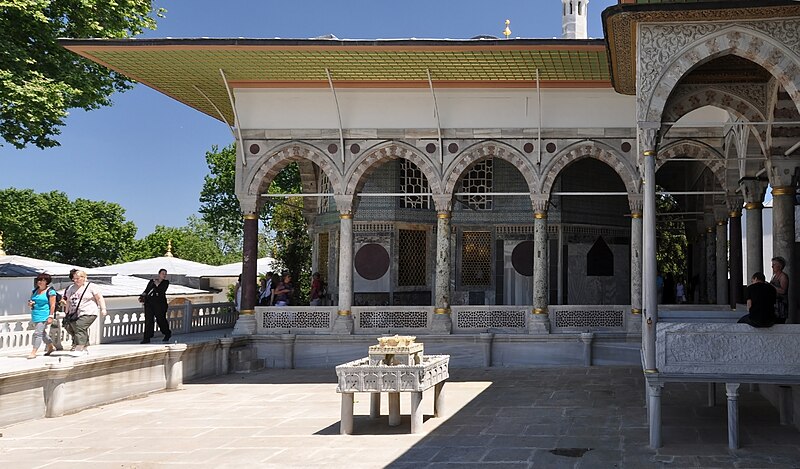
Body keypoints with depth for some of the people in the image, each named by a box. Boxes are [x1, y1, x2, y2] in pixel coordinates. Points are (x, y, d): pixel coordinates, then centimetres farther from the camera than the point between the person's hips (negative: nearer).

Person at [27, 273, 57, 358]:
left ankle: (34, 352, -12)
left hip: (44, 315, -8)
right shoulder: (34, 291, 12)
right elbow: (30, 302, 21)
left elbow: (52, 305, -10)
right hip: (35, 315, 8)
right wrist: (30, 303, -3)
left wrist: (50, 316, -16)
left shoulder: (50, 291, -7)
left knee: (38, 333, -13)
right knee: (42, 332, 19)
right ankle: (51, 346, 37)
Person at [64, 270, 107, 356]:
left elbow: (100, 298, 0)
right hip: (75, 313, 7)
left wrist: (103, 309, -7)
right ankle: (85, 348, 15)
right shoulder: (71, 288, 15)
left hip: (88, 313, -7)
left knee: (80, 327, -22)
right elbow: (68, 301, 23)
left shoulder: (91, 286, -1)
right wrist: (67, 312, 20)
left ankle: (79, 349, -24)